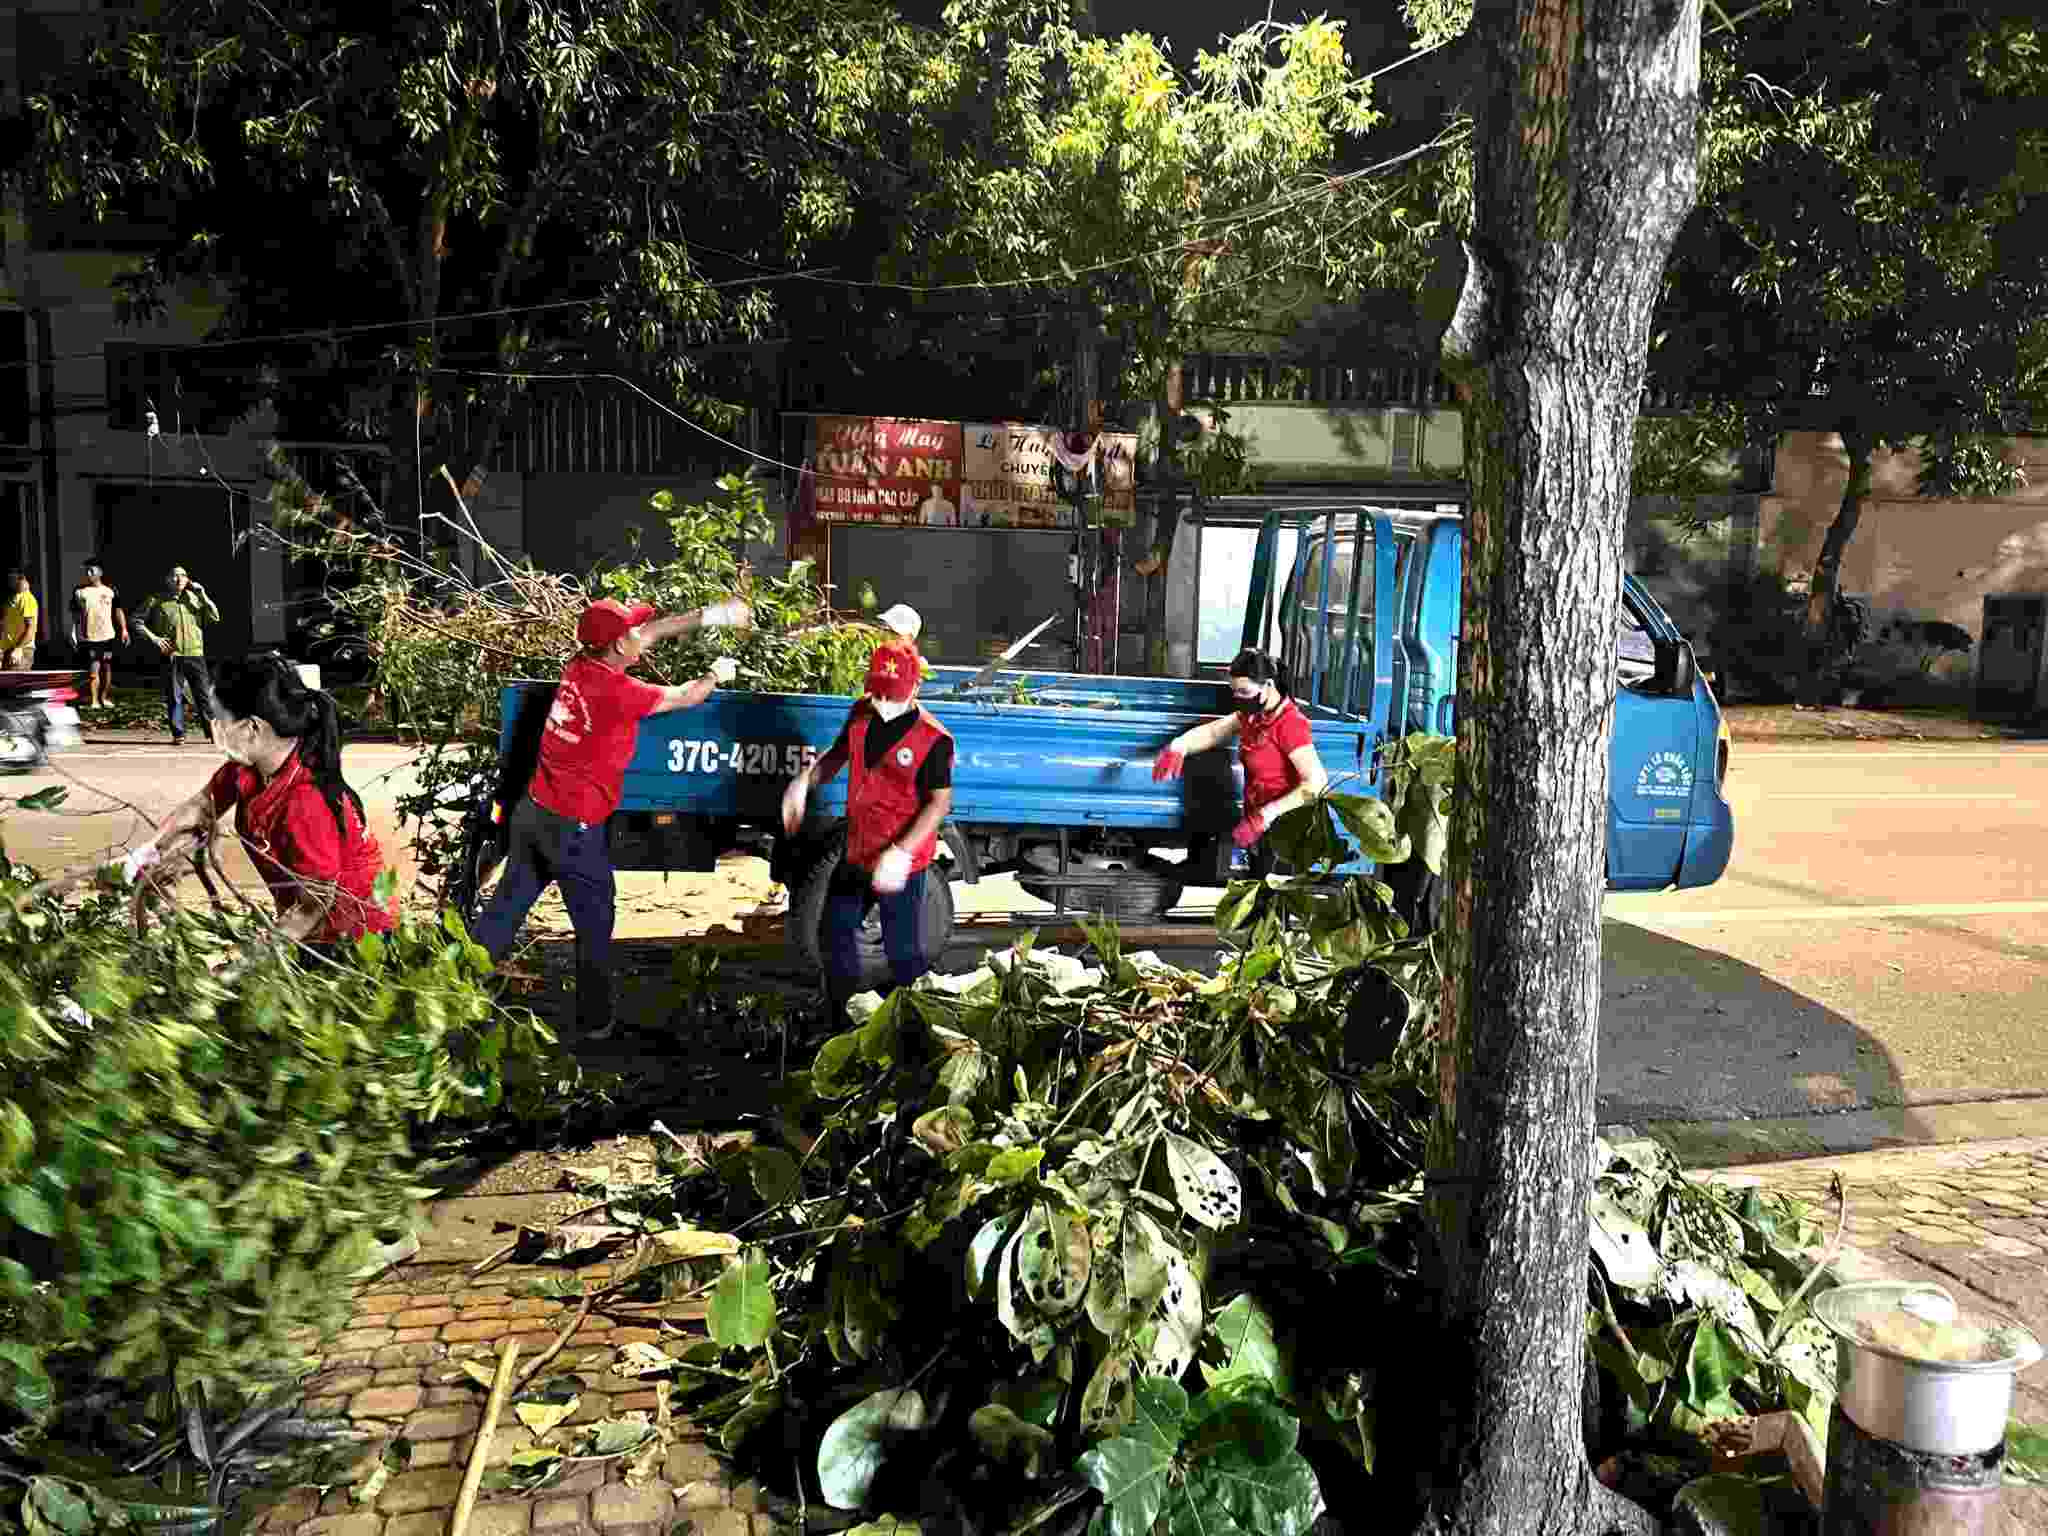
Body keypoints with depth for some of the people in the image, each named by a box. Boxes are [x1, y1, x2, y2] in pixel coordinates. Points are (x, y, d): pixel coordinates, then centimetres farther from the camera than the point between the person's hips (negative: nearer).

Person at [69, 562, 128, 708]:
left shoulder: (110, 591, 5)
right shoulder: (79, 591, 1)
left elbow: (118, 611, 9)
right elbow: (75, 614, 3)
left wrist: (124, 630, 2)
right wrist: (73, 633, -1)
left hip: (107, 636, 2)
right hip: (89, 637, -2)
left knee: (107, 667, 10)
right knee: (93, 669, -6)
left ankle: (104, 696, 24)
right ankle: (94, 700, -4)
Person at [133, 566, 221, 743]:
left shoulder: (194, 598, 10)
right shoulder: (157, 601, 4)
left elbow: (215, 617, 4)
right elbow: (137, 620, 8)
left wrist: (203, 595, -3)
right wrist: (153, 637, -4)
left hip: (195, 655, 1)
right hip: (172, 656, -1)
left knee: (203, 695, 2)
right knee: (174, 697, 3)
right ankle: (178, 734, 9)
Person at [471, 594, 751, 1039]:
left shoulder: (579, 664, 1)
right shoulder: (619, 691, -20)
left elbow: (649, 632, 13)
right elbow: (684, 698, -3)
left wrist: (707, 616, 17)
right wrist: (717, 674, 17)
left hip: (533, 810, 7)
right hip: (574, 827, -7)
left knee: (506, 907, 18)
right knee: (594, 926, 10)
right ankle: (595, 1021, 22)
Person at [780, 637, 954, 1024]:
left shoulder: (934, 739, -21)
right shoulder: (862, 713, -3)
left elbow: (940, 802, -18)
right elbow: (838, 755, 13)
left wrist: (902, 852, -28)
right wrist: (804, 782, -6)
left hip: (900, 863, -7)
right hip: (856, 852, 7)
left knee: (904, 951, 4)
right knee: (837, 928, 19)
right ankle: (841, 1016, 39)